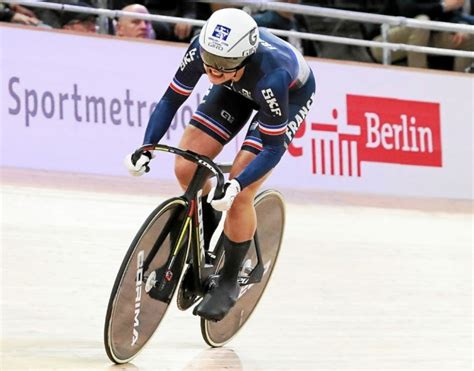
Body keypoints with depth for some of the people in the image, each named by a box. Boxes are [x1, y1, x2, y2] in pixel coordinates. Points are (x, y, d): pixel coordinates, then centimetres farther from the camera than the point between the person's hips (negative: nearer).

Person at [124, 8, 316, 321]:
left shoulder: (271, 75, -43)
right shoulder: (202, 49, -32)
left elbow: (273, 147, -34)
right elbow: (173, 98, -16)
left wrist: (235, 186, -46)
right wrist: (147, 148, -28)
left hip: (291, 93, -5)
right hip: (239, 88, 5)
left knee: (239, 195, -17)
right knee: (186, 169, -10)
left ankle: (230, 281, 4)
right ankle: (206, 246, 17)